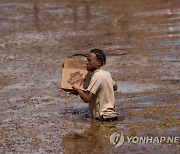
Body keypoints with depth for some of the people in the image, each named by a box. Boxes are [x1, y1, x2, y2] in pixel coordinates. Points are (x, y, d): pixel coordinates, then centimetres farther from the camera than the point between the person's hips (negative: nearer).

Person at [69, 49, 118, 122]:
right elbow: (115, 87, 28)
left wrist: (78, 90, -5)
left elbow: (87, 98, -23)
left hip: (104, 117, -9)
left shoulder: (97, 76, -19)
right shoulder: (107, 73, 8)